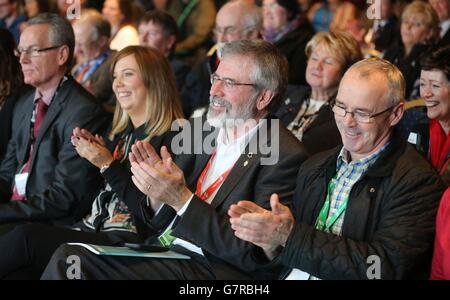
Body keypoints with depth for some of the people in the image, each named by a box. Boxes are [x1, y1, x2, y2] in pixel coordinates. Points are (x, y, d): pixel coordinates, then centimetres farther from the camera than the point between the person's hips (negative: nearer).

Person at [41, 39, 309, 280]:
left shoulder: (285, 155, -10)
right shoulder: (202, 129, 11)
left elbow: (251, 255, -16)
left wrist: (181, 199, -19)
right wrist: (158, 188, -7)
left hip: (211, 269, -7)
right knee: (68, 256, -15)